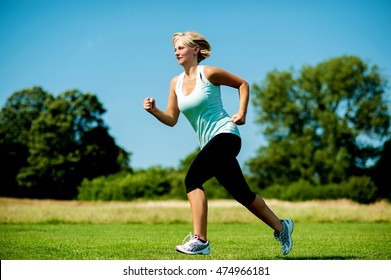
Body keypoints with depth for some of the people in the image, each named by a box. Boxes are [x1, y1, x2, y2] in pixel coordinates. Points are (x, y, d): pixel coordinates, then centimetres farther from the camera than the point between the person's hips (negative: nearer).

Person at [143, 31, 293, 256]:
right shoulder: (176, 82, 12)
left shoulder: (208, 73, -5)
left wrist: (242, 113, -4)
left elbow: (242, 84, 6)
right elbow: (171, 119, 11)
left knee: (192, 179, -23)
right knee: (241, 193, 12)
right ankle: (281, 227, 30)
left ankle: (200, 241, -24)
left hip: (225, 134, -7)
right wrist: (154, 110, -7)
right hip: (210, 143, 7)